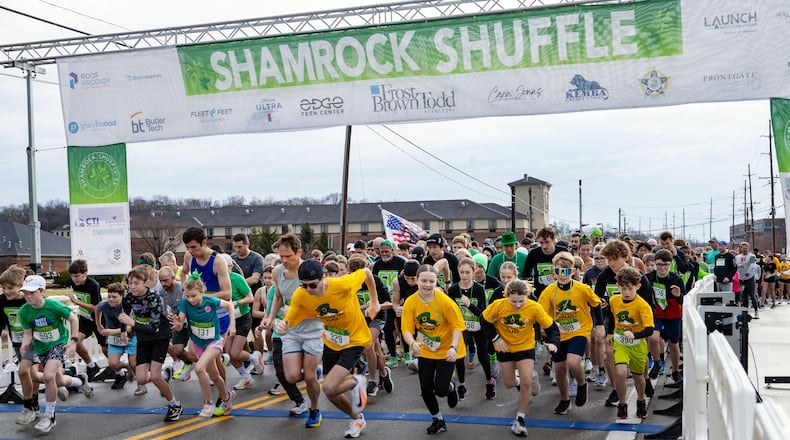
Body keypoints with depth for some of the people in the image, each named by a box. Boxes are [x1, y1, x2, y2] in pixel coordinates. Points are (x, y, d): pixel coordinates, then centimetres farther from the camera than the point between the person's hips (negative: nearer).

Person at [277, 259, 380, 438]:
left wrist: (374, 301, -3)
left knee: (329, 388, -21)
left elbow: (366, 272, -12)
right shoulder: (300, 296, -20)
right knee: (332, 394, 14)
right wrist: (283, 327, -40)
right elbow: (288, 323, -16)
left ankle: (356, 382, 13)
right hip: (331, 342, 5)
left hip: (354, 341, -5)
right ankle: (356, 418, 45)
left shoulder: (342, 284, -31)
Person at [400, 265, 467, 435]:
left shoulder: (445, 301, -23)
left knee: (440, 389, -8)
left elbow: (457, 326, -18)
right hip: (425, 351, 3)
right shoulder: (410, 302, -15)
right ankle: (438, 420, 32)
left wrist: (453, 347, -32)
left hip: (446, 351, -3)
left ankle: (451, 387, 32)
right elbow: (406, 329, -16)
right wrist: (413, 343, -37)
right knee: (426, 390, 4)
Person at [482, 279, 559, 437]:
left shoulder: (535, 308, -25)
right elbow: (485, 321, -8)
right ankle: (520, 382, 51)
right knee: (510, 383, 12)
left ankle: (520, 419, 4)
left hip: (525, 347, -1)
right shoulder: (498, 305, -25)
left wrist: (553, 342, -33)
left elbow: (550, 326, -16)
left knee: (526, 382, -13)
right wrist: (496, 338, -15)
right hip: (504, 347, 1)